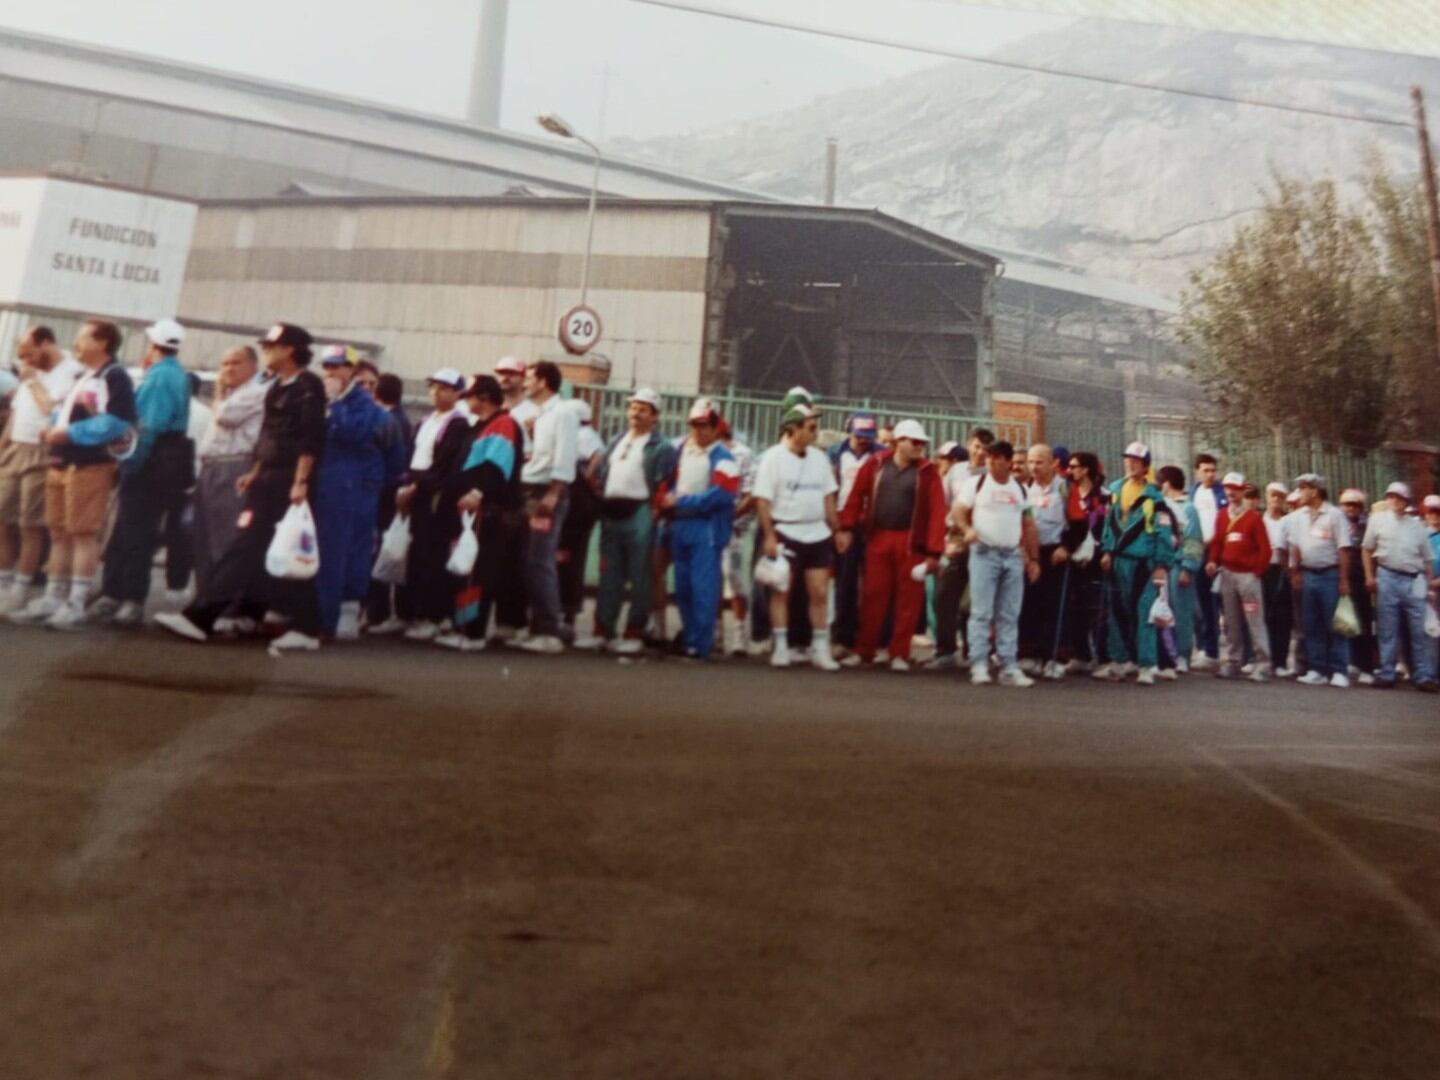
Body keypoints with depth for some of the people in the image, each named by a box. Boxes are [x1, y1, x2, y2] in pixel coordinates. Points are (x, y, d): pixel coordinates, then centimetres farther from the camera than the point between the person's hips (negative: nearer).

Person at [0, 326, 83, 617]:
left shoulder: (72, 372, -9)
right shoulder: (31, 373, 17)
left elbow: (54, 411, -19)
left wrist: (33, 381, -10)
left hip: (41, 456, -8)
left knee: (30, 526, -3)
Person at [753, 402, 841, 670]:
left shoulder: (819, 458, 8)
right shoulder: (773, 457, -7)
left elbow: (828, 497, 14)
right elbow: (762, 499, -10)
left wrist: (837, 529, 10)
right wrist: (769, 536, -16)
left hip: (817, 534, 4)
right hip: (785, 533, -4)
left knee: (820, 593, 4)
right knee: (781, 591, 4)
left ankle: (820, 649, 12)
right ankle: (781, 647, 11)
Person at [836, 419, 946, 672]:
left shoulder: (927, 471, -2)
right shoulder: (876, 463, 3)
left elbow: (937, 512, -8)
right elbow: (857, 495, 4)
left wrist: (934, 551, -14)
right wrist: (846, 527, -3)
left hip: (911, 542, -1)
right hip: (878, 537, 1)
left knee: (908, 598, 3)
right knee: (873, 595, 6)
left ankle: (899, 654, 13)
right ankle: (864, 650, 16)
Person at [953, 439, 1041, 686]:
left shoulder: (1020, 489, 12)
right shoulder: (977, 483, 2)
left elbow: (1029, 525, 13)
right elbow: (959, 510, -3)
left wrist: (1034, 558, 9)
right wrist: (967, 529, -24)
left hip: (1014, 556, 4)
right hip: (984, 553, -3)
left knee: (1010, 615, 6)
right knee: (981, 612, -6)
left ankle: (1009, 667, 10)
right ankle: (979, 665, -4)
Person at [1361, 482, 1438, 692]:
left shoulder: (1417, 525, 13)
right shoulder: (1378, 519, 8)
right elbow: (1367, 549, 8)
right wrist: (1369, 576, -1)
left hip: (1414, 581, 2)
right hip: (1387, 578, -1)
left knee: (1420, 631, -1)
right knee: (1388, 630, 3)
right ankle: (1386, 674, 9)